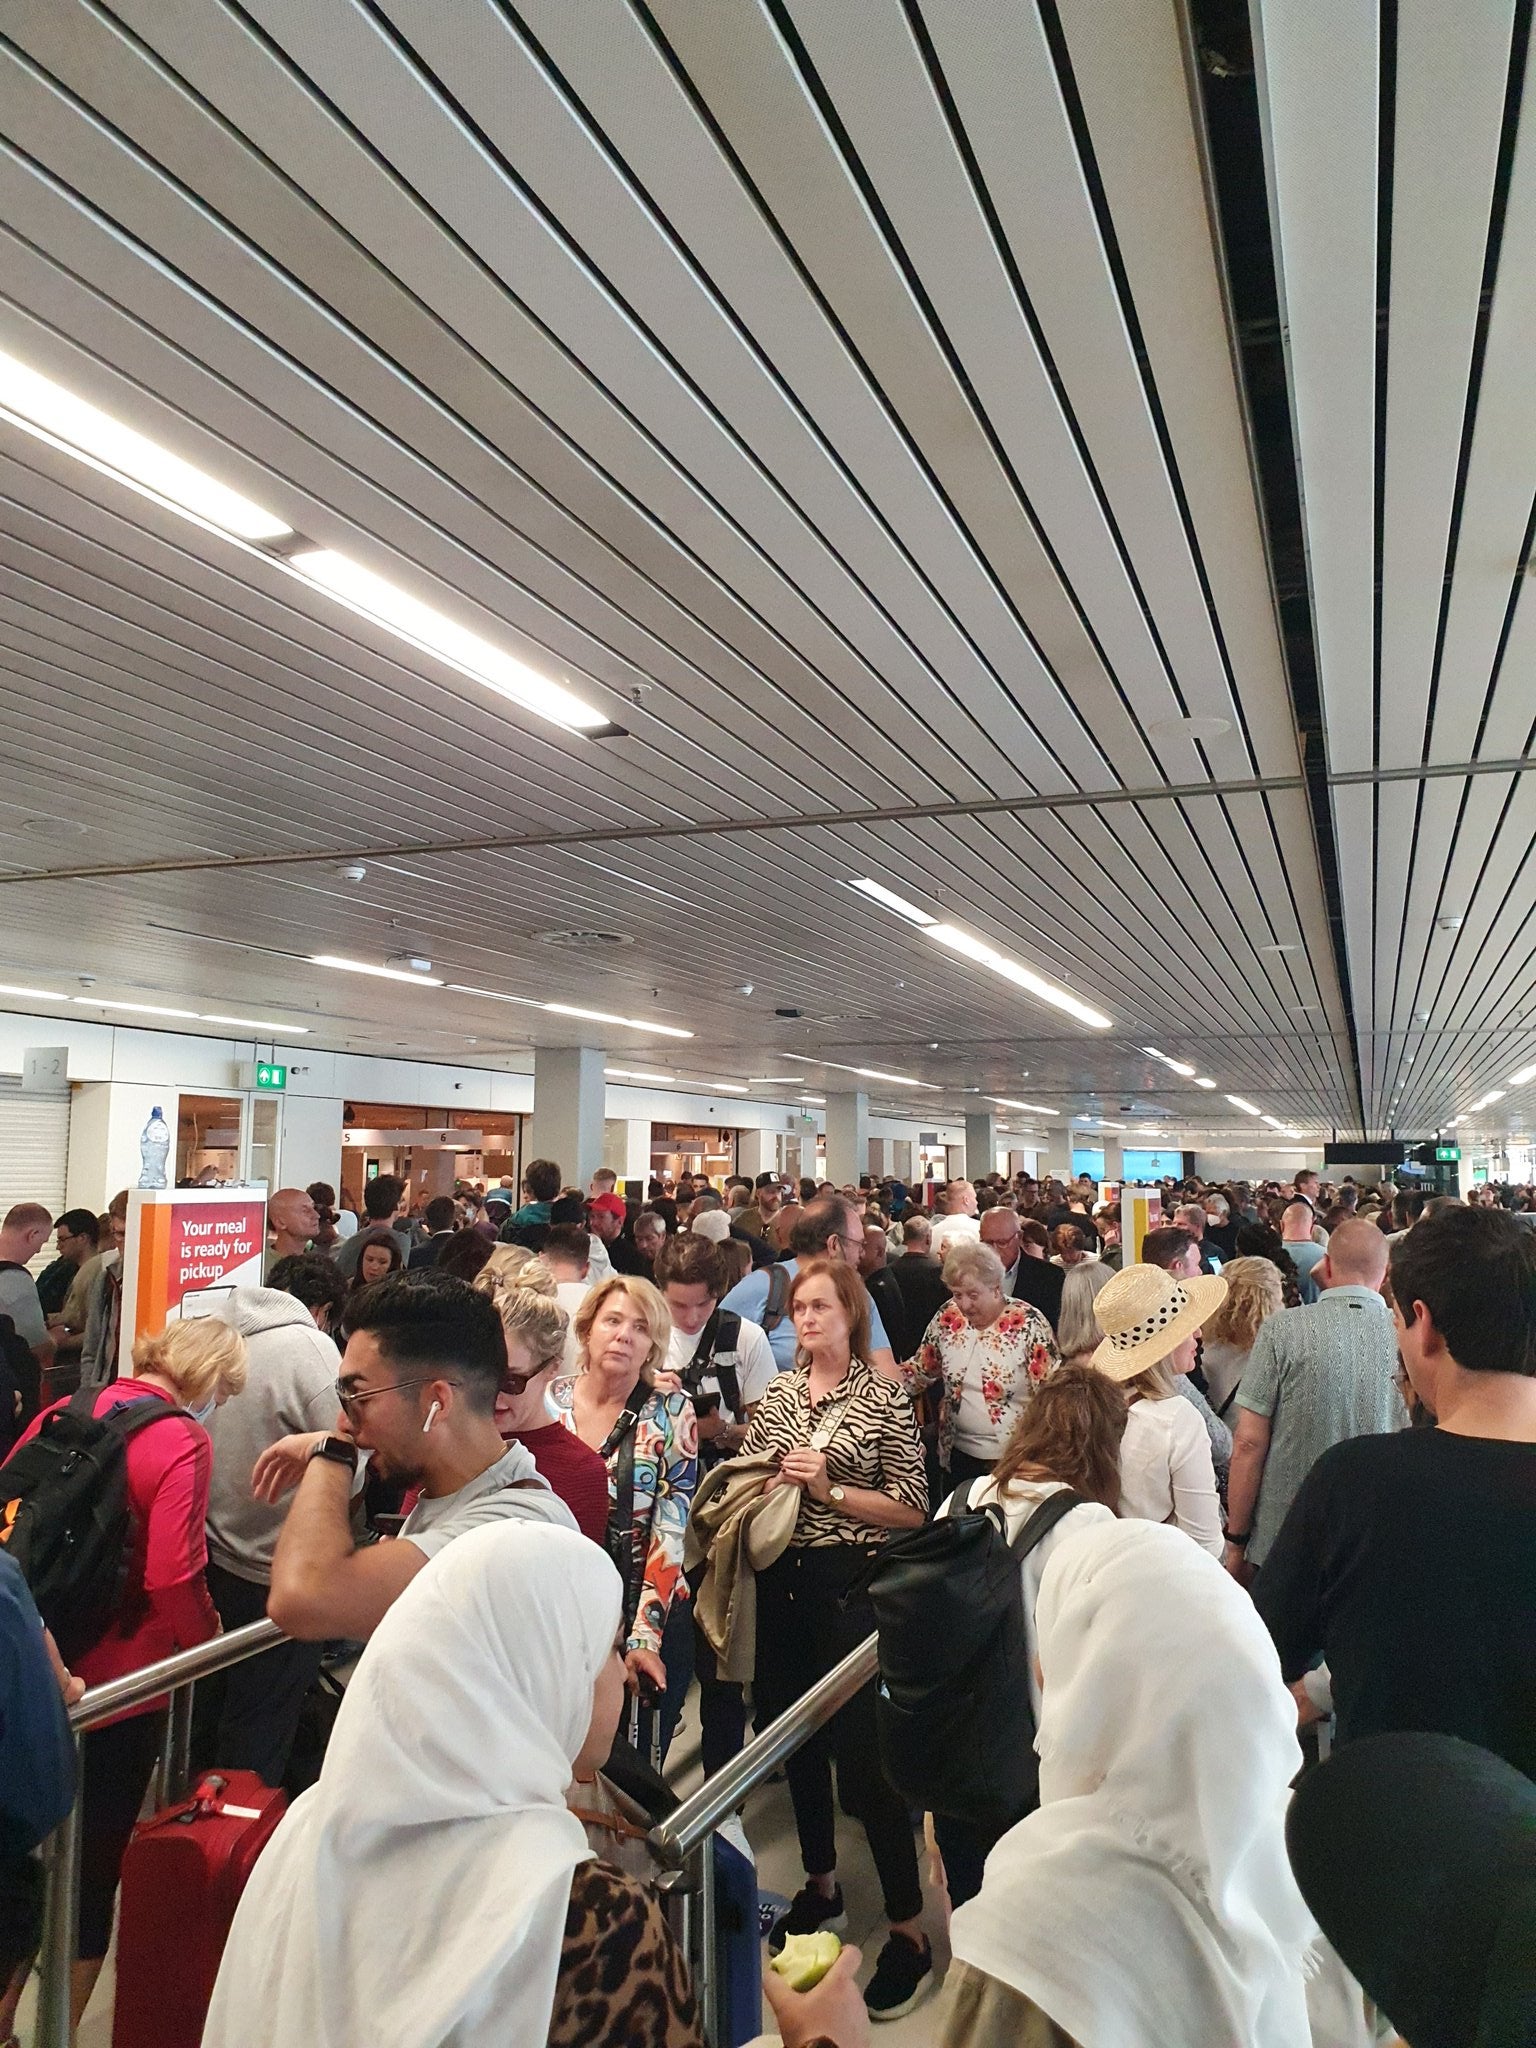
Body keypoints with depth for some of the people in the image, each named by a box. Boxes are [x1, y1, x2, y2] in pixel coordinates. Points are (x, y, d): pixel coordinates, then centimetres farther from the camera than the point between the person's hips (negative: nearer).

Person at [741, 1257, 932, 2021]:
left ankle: (909, 1930, 12)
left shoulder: (885, 1399, -8)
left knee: (860, 1753, -3)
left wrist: (831, 1489, -18)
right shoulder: (776, 1393, 6)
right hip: (779, 1580, 6)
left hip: (849, 1584, -5)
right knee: (794, 1736, 18)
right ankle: (821, 1887, 39)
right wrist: (764, 1481, -8)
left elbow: (912, 1509, -10)